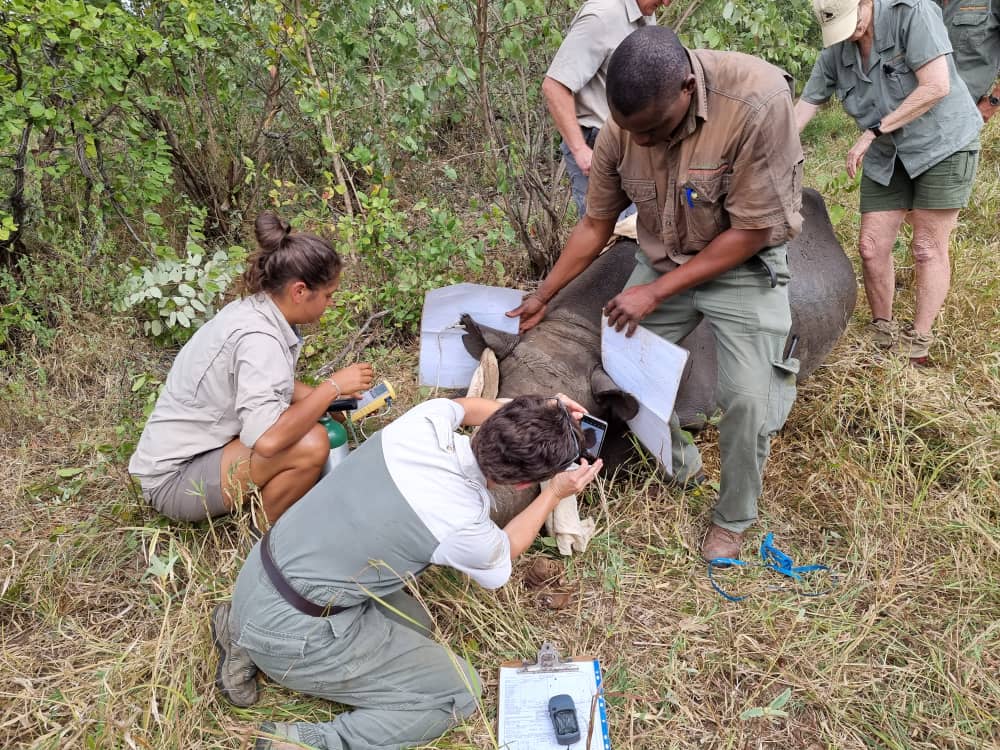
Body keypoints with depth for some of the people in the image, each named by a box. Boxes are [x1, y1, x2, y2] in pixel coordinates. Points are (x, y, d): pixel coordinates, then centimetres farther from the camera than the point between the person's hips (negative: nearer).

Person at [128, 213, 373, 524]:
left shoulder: (253, 311, 0)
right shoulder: (256, 337, -27)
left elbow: (270, 383, 17)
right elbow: (268, 439, -39)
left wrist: (329, 399, 4)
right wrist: (333, 386, -26)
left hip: (199, 449, 10)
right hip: (175, 477, -10)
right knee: (311, 444, -26)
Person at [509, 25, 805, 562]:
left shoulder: (757, 102, -31)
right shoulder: (621, 129, -16)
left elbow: (750, 231, -24)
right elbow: (595, 225, 0)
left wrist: (656, 292, -21)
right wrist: (543, 296, 4)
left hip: (742, 268, -4)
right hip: (660, 264, 5)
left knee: (747, 400, -12)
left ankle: (733, 518, 16)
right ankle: (680, 464, 30)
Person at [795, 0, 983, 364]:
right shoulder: (835, 51, -1)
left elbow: (937, 86, -23)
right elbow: (805, 106, 4)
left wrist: (872, 132, -22)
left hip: (942, 143, -5)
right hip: (886, 156, 5)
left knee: (927, 248, -3)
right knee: (871, 247, 1)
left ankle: (917, 347, 5)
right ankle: (883, 335, 18)